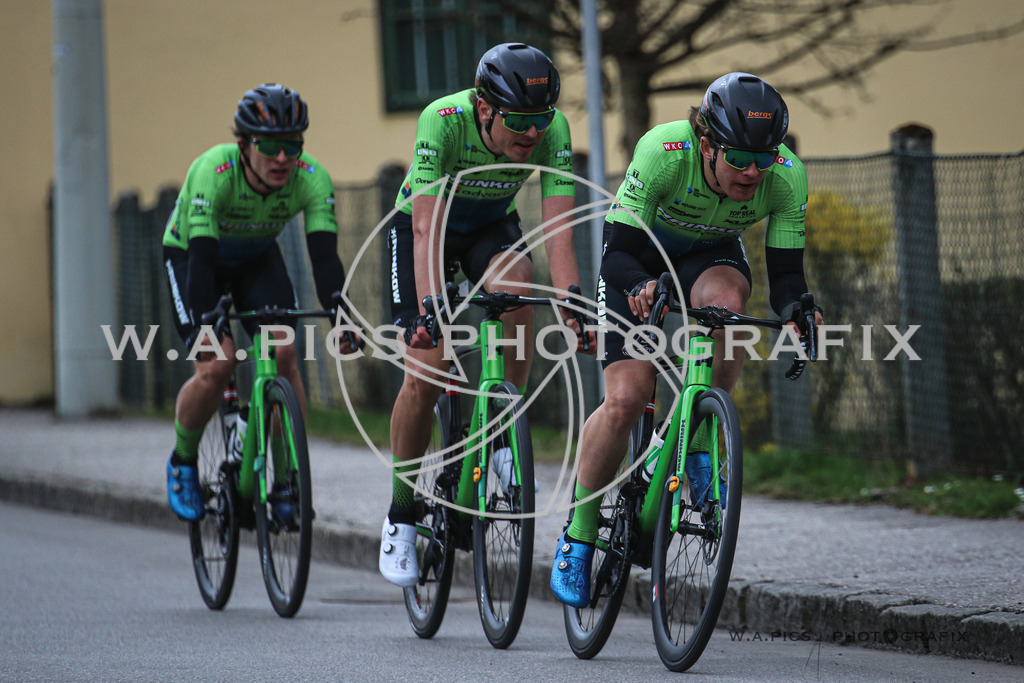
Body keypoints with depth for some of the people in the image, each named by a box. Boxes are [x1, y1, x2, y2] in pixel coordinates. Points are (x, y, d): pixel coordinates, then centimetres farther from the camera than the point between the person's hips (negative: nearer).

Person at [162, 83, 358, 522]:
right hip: (190, 253, -3)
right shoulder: (213, 173, -37)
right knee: (216, 366, -21)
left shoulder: (311, 179, -29)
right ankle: (182, 462, 5)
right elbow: (202, 258, -42)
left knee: (283, 354, -19)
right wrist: (203, 328, -53)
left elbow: (324, 256, -34)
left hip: (257, 257, 3)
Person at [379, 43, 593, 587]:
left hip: (492, 227, 2)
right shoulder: (442, 121, -35)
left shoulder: (553, 131, -27)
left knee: (514, 283, -33)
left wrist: (574, 313, -42)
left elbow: (558, 234, -29)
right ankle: (400, 517, 5)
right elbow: (426, 229, -40)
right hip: (422, 223, -2)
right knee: (425, 371, -12)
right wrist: (430, 312, -51)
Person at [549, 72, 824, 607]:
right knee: (626, 398, -18)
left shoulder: (786, 177, -28)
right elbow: (618, 253, -34)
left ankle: (694, 444, -17)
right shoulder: (663, 152, -36)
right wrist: (639, 287, -56)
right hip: (637, 257, -2)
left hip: (711, 254, 2)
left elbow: (784, 273, -22)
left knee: (725, 298, -36)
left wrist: (797, 309, -44)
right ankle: (578, 534, 2)